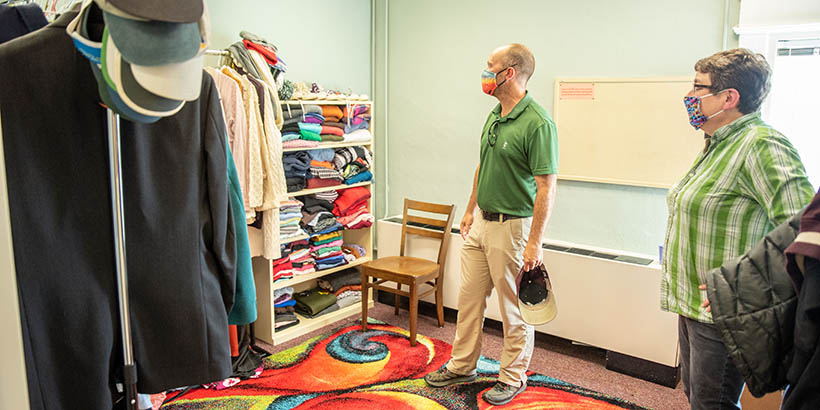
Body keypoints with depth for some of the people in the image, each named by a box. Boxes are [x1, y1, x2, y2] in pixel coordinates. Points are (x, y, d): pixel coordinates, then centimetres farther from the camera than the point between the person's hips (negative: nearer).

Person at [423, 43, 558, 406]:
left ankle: (513, 377, 26)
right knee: (469, 297, 17)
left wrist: (534, 242, -22)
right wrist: (470, 210, 20)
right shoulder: (494, 116, 9)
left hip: (512, 227, -8)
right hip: (481, 222, 9)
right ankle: (462, 365, 34)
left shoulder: (538, 124, -19)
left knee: (514, 308, 7)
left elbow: (546, 187, -20)